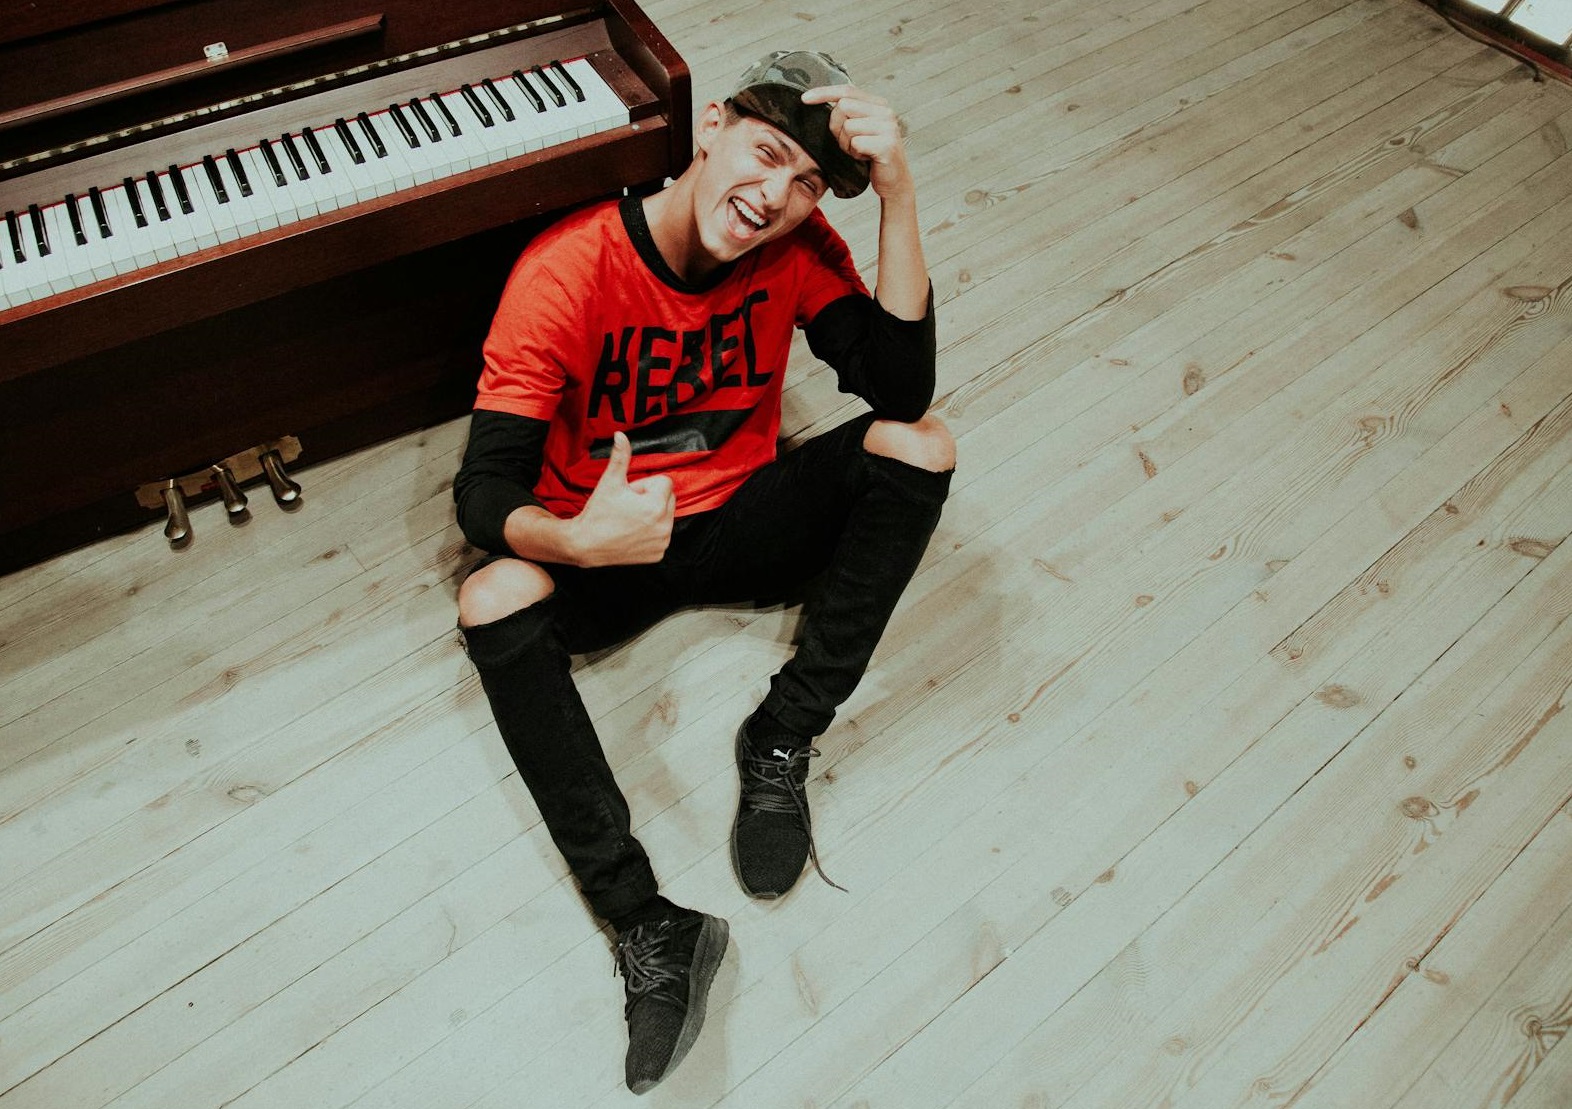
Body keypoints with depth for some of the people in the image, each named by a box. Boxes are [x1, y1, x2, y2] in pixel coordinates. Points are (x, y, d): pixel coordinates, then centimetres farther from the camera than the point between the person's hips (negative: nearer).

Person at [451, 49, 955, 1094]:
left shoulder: (798, 247, -9)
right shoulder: (563, 274, -20)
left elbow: (903, 387, -21)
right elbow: (484, 491, -23)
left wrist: (900, 195, -27)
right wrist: (576, 540, -46)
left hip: (744, 518, 3)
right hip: (605, 554, -2)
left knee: (920, 446, -20)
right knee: (493, 602, -33)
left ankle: (782, 744, -16)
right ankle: (645, 921, -26)